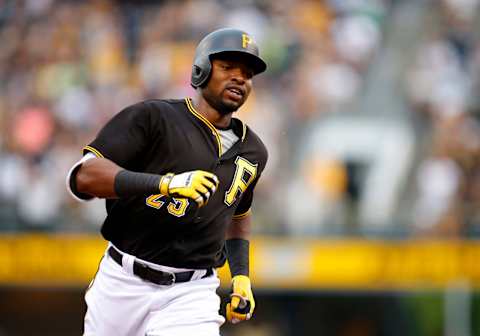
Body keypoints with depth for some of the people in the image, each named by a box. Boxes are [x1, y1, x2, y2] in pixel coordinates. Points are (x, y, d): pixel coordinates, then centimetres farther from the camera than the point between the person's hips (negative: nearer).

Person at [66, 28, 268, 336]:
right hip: (123, 283, -2)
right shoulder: (153, 117, -5)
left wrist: (242, 277, 17)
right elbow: (83, 176, -17)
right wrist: (167, 183, -29)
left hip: (190, 296, 3)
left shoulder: (253, 151, 13)